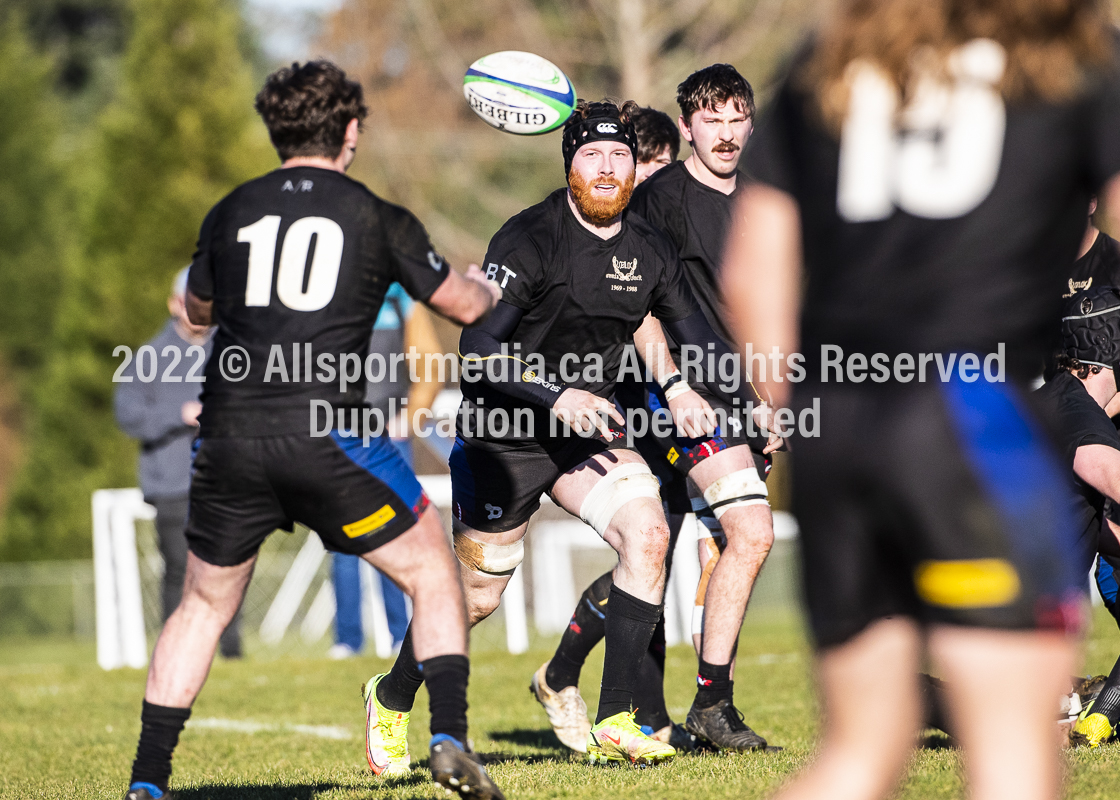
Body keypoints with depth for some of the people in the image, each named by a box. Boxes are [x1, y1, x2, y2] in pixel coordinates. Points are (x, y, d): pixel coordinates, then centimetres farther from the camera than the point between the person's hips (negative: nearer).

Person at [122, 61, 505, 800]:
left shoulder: (231, 214, 11)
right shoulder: (377, 219, 4)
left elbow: (199, 310, 28)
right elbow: (463, 304, 16)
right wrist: (490, 288, 38)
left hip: (229, 433, 3)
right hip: (329, 430, -3)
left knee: (203, 606, 18)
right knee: (432, 574, 15)